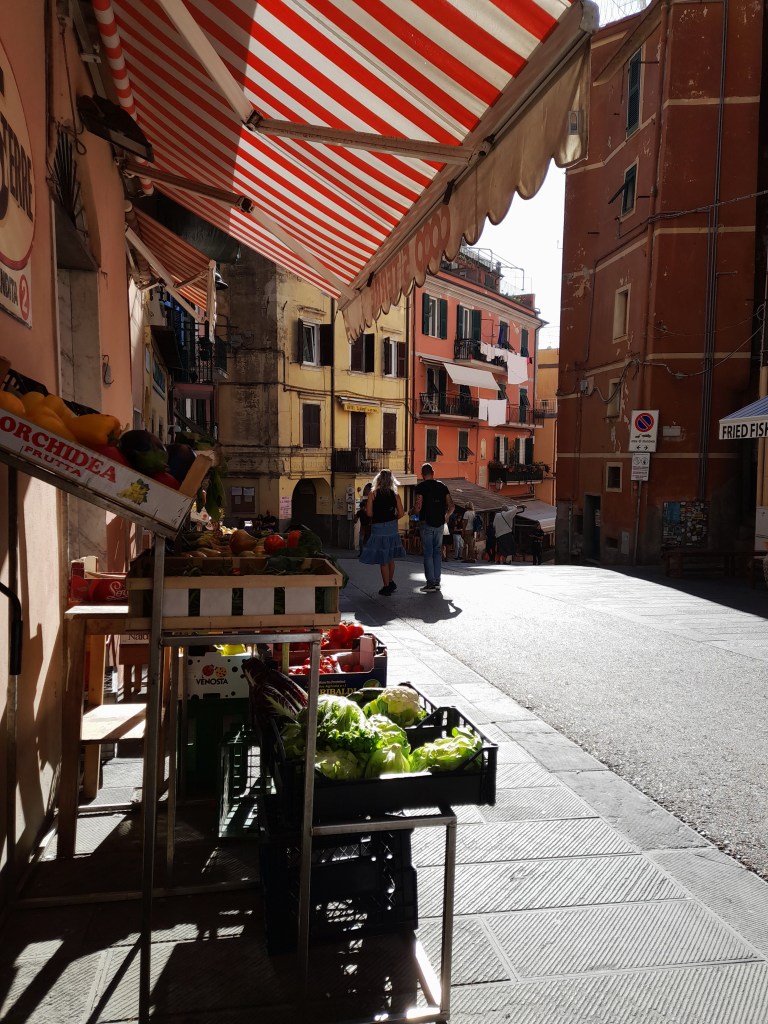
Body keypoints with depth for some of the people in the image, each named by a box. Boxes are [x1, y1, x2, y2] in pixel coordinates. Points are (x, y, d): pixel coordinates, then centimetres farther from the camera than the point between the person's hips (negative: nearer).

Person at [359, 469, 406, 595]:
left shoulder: (373, 494, -7)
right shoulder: (395, 494, 1)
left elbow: (369, 513, -11)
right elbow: (401, 513, -2)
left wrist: (376, 517, 9)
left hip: (378, 528, -4)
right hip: (392, 528, 4)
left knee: (383, 560, 3)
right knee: (390, 558, 19)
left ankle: (386, 587, 7)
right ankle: (391, 582, 30)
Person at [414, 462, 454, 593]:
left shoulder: (421, 487, -7)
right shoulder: (442, 486, 7)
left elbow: (418, 505, -17)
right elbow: (451, 506, 4)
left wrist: (417, 514, 4)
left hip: (426, 523, -4)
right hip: (440, 523, 4)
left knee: (428, 553, 0)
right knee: (437, 552, 12)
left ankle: (430, 583, -1)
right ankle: (437, 581, 14)